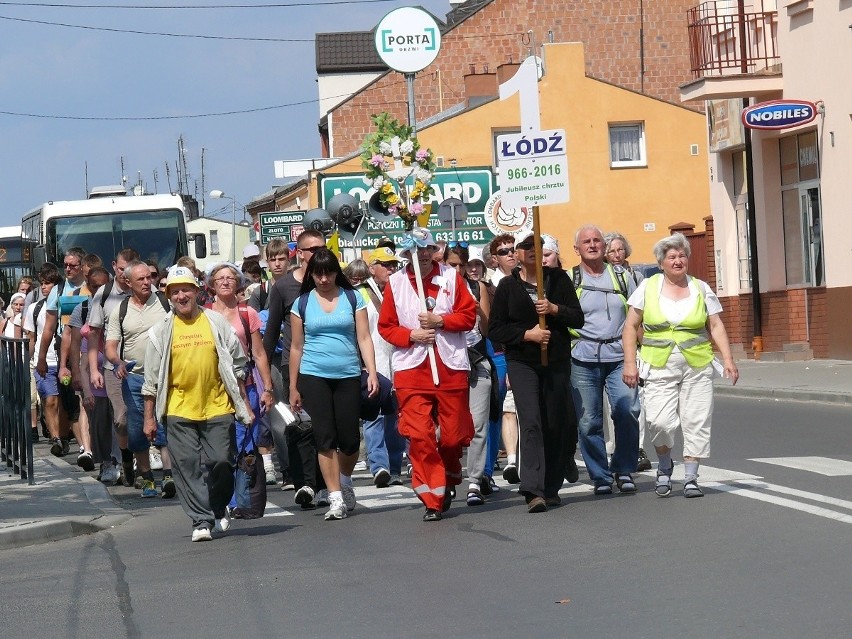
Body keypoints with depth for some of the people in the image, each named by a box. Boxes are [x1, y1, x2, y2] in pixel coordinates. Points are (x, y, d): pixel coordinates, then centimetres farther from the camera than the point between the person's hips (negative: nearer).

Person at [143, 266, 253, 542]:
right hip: (179, 411, 0)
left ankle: (219, 508, 25)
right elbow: (152, 379, 7)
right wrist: (149, 417, 5)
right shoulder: (161, 331, 4)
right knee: (187, 466, -5)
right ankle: (201, 521, 0)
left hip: (217, 407, 0)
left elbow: (237, 366, 10)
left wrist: (244, 404, 8)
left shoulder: (217, 323, 5)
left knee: (222, 462, 0)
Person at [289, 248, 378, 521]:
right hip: (314, 376, 0)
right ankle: (336, 498, -4)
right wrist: (293, 387, 10)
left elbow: (364, 338, 3)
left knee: (349, 439, 0)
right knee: (325, 437, -8)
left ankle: (345, 481, 29)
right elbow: (296, 347, 10)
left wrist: (372, 372, -9)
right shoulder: (302, 303, 6)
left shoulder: (353, 298, 6)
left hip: (348, 376, 0)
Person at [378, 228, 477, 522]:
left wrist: (441, 321, -12)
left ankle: (448, 481, 31)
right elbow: (386, 326, 6)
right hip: (411, 368, -1)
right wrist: (411, 335, -10)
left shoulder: (451, 277, 6)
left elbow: (469, 315, 3)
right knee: (419, 435, -9)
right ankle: (432, 500, -6)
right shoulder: (395, 282, 5)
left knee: (454, 433, 3)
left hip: (451, 365, 1)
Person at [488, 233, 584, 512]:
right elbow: (495, 328, 0)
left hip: (557, 361, 2)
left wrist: (554, 309, -15)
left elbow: (578, 318, 3)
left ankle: (551, 488, 16)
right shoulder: (507, 285, 2)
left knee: (555, 425, 5)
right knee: (531, 423, -15)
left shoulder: (558, 279, 6)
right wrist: (527, 334, -13)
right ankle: (533, 491, -23)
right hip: (522, 362, -2)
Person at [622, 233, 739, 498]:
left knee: (696, 421, -3)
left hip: (697, 366, 2)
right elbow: (631, 327, 6)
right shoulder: (648, 287, 5)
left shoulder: (701, 289, 9)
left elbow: (716, 326, 8)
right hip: (659, 367, -1)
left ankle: (690, 478, 7)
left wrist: (728, 359, -2)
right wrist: (630, 362, -2)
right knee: (660, 421, -13)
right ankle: (664, 467, 13)